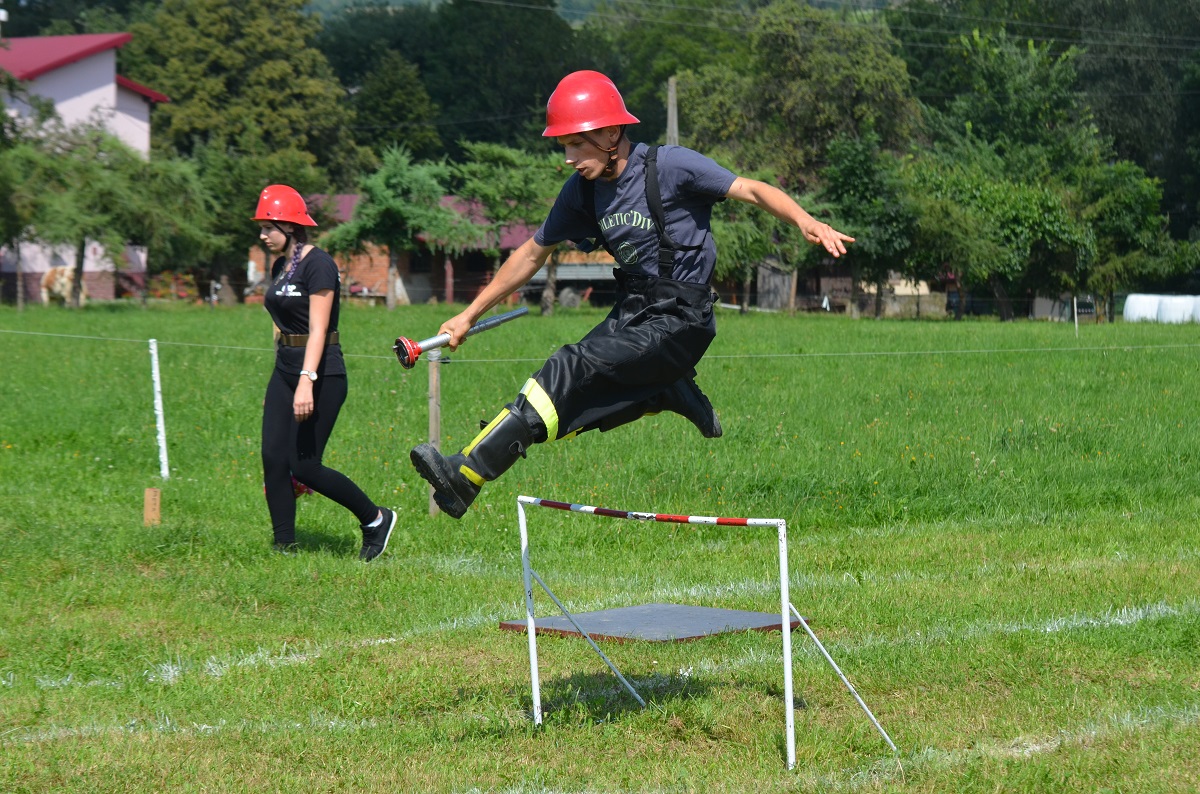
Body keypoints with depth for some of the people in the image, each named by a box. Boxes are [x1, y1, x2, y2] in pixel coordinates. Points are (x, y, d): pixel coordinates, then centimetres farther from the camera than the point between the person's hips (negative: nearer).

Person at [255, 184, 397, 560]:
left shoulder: (318, 265, -14)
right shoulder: (279, 266, 13)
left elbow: (317, 330, -21)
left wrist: (306, 382, -29)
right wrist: (283, 386, 21)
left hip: (321, 374, -9)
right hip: (284, 371, 9)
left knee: (304, 466, -8)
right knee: (273, 460, -1)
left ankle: (376, 518, 11)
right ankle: (285, 550, 4)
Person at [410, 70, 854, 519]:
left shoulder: (670, 167, -12)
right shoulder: (582, 191, 5)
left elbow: (752, 191, -18)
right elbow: (533, 254, 16)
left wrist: (805, 221, -37)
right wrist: (469, 316, 17)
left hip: (679, 320, -7)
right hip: (630, 315, 7)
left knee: (572, 368, -24)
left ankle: (467, 474, -29)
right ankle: (673, 393, 17)